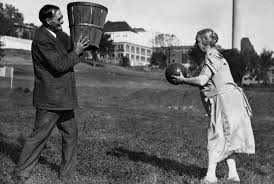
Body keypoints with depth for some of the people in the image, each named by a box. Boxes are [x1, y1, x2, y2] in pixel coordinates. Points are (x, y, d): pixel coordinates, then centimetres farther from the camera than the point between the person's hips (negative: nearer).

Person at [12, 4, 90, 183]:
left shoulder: (51, 36, 13)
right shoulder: (42, 39, -18)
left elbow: (63, 60, 16)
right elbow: (59, 66, -23)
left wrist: (78, 49, 6)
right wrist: (76, 52, -12)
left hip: (62, 98, 10)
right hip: (50, 99, -10)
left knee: (71, 133, 14)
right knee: (39, 137, -2)